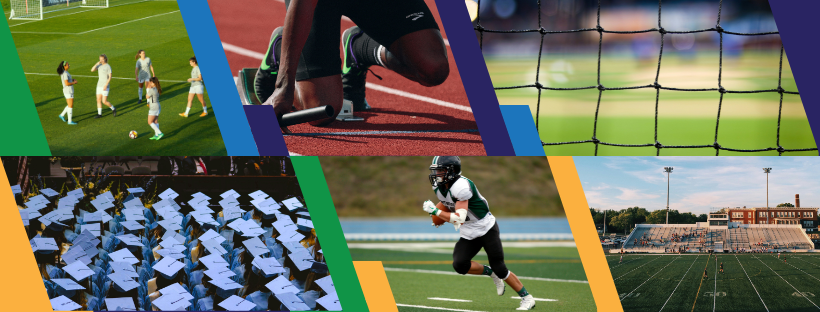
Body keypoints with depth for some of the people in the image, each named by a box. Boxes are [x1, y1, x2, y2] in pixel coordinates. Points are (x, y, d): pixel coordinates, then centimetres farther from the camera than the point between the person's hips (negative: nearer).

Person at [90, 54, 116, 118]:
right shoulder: (99, 65, 8)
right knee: (98, 100, 5)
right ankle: (99, 114, 14)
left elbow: (110, 77, -17)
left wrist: (106, 85, -25)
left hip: (105, 86, -7)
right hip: (99, 85, 7)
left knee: (104, 101, -9)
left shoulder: (108, 66, -13)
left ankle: (113, 109, 16)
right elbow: (92, 70, -4)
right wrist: (97, 64, -15)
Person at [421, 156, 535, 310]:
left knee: (499, 269, -9)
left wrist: (436, 211, -30)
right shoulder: (439, 187, -1)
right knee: (459, 264, -16)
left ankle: (527, 298, 7)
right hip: (468, 235, 7)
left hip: (487, 229, -7)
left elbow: (459, 219, -31)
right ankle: (489, 272, 12)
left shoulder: (461, 186, -28)